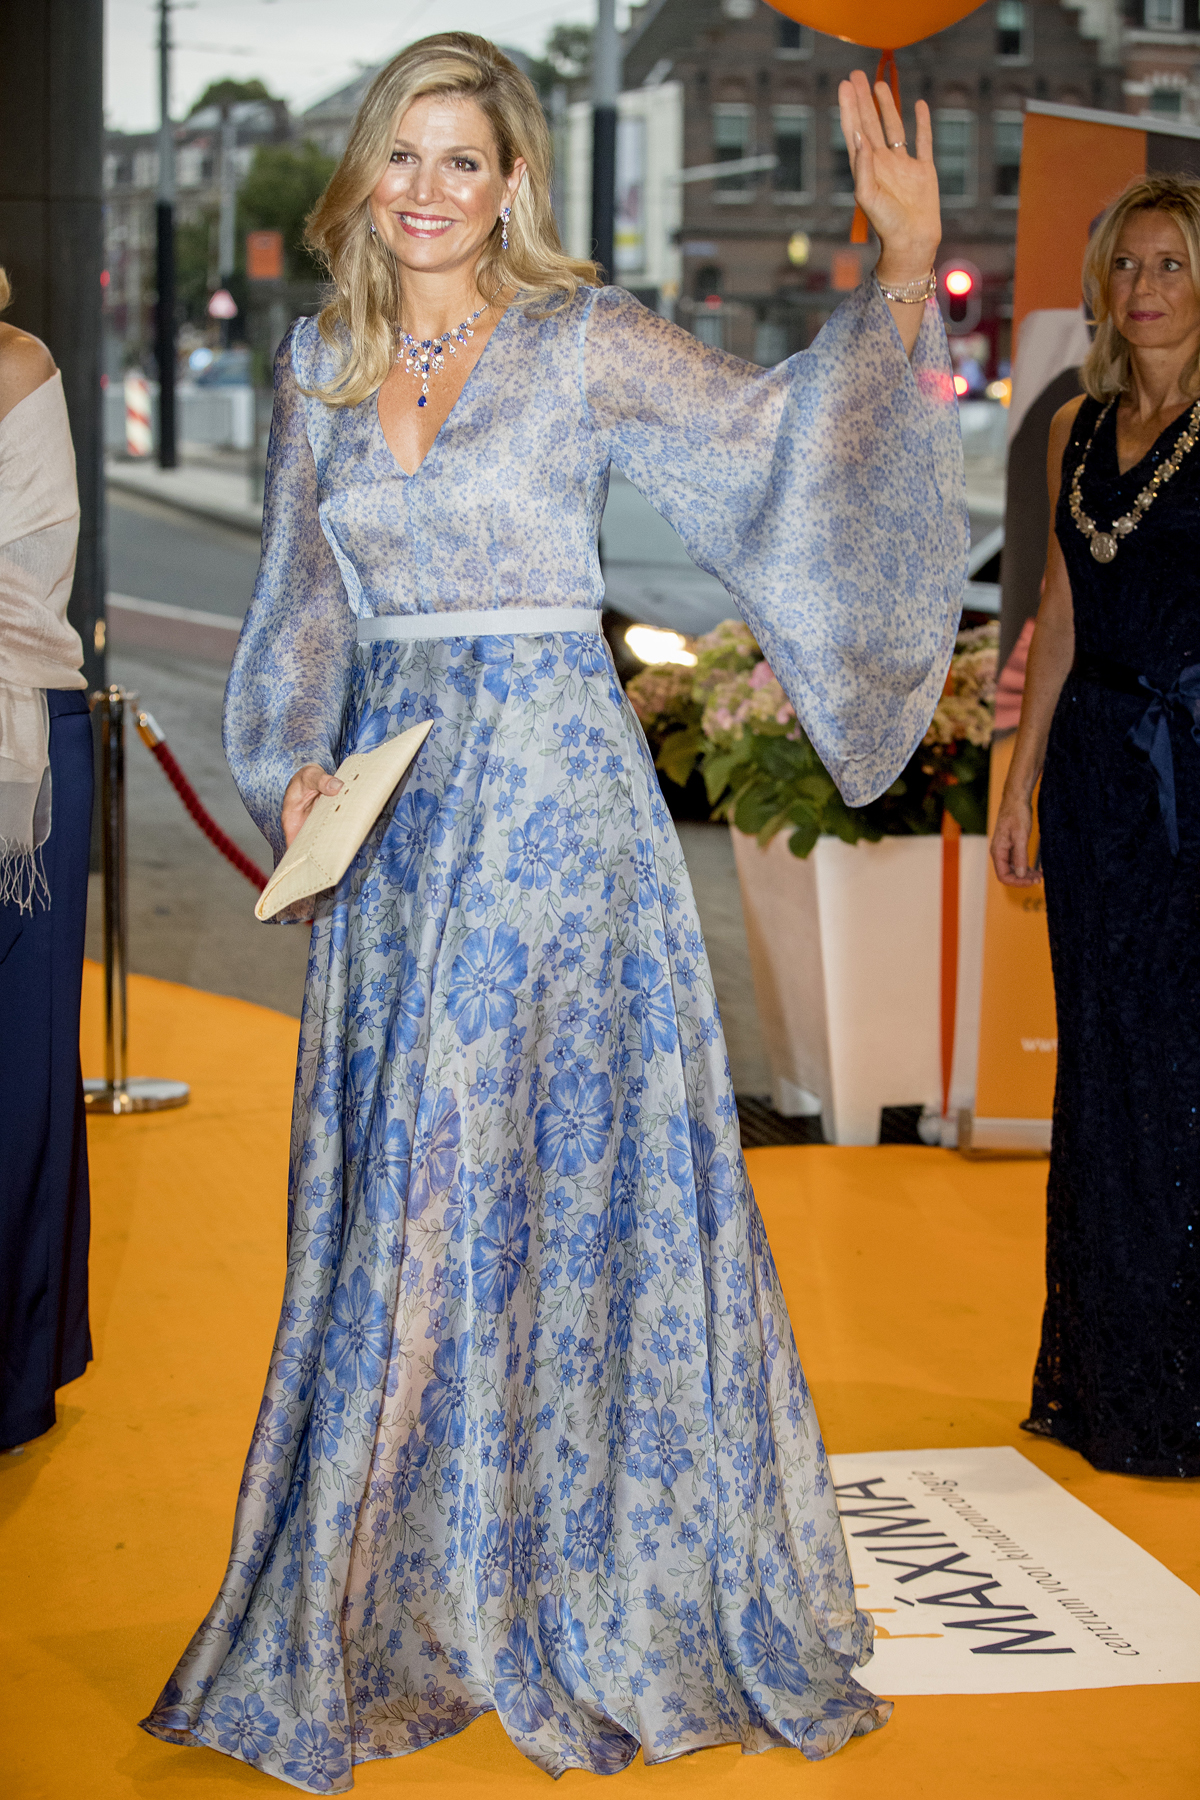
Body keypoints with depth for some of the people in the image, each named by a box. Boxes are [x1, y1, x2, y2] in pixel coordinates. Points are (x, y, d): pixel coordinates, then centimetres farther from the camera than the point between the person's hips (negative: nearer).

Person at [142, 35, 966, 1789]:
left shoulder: (586, 341, -3)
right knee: (394, 1180, 8)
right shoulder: (322, 359, 10)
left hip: (552, 786, -4)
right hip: (389, 798, 5)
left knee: (558, 1159, -1)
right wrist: (297, 765, 6)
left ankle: (583, 1586, 14)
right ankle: (401, 1592, 21)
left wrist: (904, 282, -24)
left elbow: (769, 425, -11)